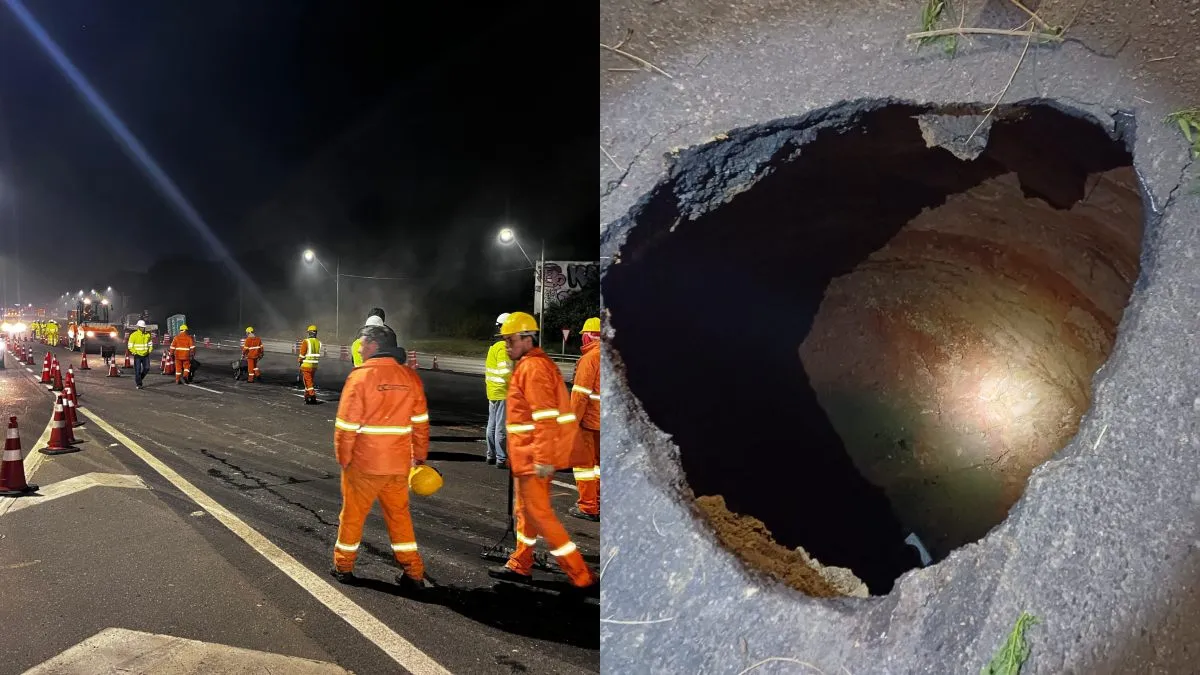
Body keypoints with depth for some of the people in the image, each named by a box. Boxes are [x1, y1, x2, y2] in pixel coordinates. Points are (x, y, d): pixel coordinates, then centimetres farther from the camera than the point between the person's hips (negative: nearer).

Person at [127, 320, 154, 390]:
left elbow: (150, 344, 17)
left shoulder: (148, 335, 6)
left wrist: (149, 350, 4)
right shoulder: (133, 335, -7)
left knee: (147, 368, 0)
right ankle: (139, 384, 6)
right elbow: (130, 346, -5)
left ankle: (139, 378, 25)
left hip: (146, 355, 4)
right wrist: (135, 352, -12)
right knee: (137, 370, -1)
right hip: (137, 355, -4)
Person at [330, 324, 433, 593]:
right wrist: (420, 455, 14)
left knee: (353, 514, 14)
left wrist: (343, 458, 0)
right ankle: (414, 573, 16)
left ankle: (343, 566, 30)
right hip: (398, 463, 4)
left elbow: (346, 424, -12)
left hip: (363, 462, -4)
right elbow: (420, 422, 4)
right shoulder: (411, 377, 0)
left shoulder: (360, 376, -12)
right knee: (399, 515, 15)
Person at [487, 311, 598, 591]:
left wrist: (543, 459, -25)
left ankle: (580, 575, 0)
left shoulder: (533, 367, -17)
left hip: (533, 456, -10)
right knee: (525, 510, 18)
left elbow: (545, 418, -24)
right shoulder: (531, 365, 16)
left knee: (539, 513, -5)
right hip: (529, 456, 10)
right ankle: (520, 566, 32)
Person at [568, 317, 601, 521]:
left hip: (588, 419, -8)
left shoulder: (590, 357, -16)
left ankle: (588, 508, 6)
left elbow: (580, 393, -19)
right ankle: (599, 503, 25)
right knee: (598, 461, 17)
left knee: (583, 461, 2)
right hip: (602, 420, 8)